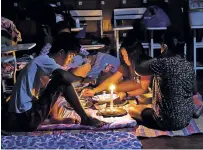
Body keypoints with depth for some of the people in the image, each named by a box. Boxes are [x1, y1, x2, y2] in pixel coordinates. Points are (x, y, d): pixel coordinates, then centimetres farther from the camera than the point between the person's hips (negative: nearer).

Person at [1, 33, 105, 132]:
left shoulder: (42, 61, 18)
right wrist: (82, 79, -9)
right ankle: (85, 119, -1)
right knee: (62, 81, -11)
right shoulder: (45, 60, -8)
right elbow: (64, 76, -28)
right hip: (27, 119, -10)